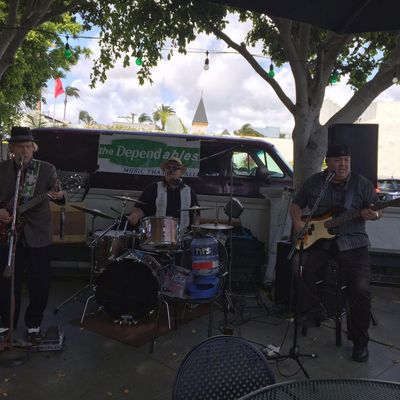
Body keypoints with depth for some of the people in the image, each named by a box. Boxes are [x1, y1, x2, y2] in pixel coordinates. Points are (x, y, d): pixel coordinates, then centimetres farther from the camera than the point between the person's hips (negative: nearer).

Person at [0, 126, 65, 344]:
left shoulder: (47, 169, 0)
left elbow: (57, 193, -5)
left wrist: (59, 196, -28)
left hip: (38, 235, -1)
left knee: (40, 284, 6)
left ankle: (33, 324, 25)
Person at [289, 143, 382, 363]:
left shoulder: (362, 183, 3)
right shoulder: (313, 181, 7)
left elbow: (378, 209, 6)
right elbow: (296, 203, 15)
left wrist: (374, 215, -19)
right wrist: (297, 221, -4)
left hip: (352, 242, -1)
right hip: (318, 239, 2)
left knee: (360, 288, -16)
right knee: (300, 265, -23)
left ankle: (360, 341, 6)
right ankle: (312, 308, 5)